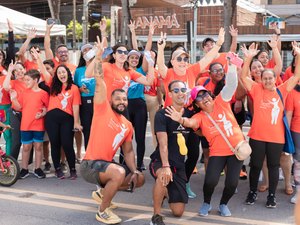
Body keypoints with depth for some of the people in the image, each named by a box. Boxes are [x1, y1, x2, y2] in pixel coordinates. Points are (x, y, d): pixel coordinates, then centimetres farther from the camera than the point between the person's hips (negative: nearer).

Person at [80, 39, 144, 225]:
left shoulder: (128, 125, 10)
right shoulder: (103, 109, -8)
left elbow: (128, 151, 13)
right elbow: (99, 80, -14)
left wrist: (134, 171, -1)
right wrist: (99, 56, -15)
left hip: (107, 164, 8)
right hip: (90, 164, -8)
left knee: (139, 179, 12)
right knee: (119, 172, -34)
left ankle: (103, 192, 24)